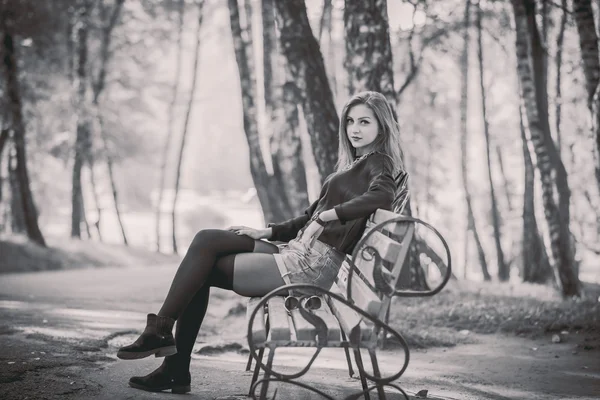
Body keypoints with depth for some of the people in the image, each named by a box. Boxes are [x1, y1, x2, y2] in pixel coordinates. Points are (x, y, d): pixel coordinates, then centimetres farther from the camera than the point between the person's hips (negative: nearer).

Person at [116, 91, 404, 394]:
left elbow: (381, 197, -29)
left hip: (313, 265, -9)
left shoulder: (378, 163, -4)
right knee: (206, 240, -3)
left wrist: (329, 213, -21)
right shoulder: (358, 163, 23)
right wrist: (267, 232, 13)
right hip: (300, 251, 9)